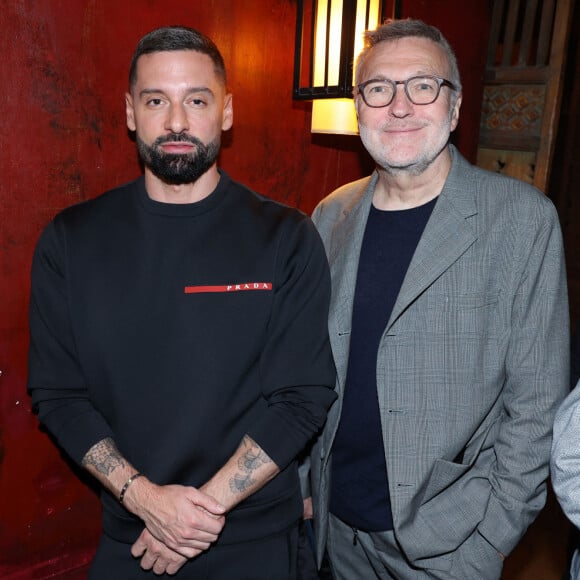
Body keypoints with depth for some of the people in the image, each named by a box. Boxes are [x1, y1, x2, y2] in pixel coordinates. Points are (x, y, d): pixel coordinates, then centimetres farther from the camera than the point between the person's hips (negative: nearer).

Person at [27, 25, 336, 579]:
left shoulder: (287, 238, -11)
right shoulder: (70, 241, -5)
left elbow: (304, 396, -12)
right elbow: (56, 393, -4)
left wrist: (206, 504, -17)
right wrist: (143, 496, -16)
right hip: (125, 533, 2)